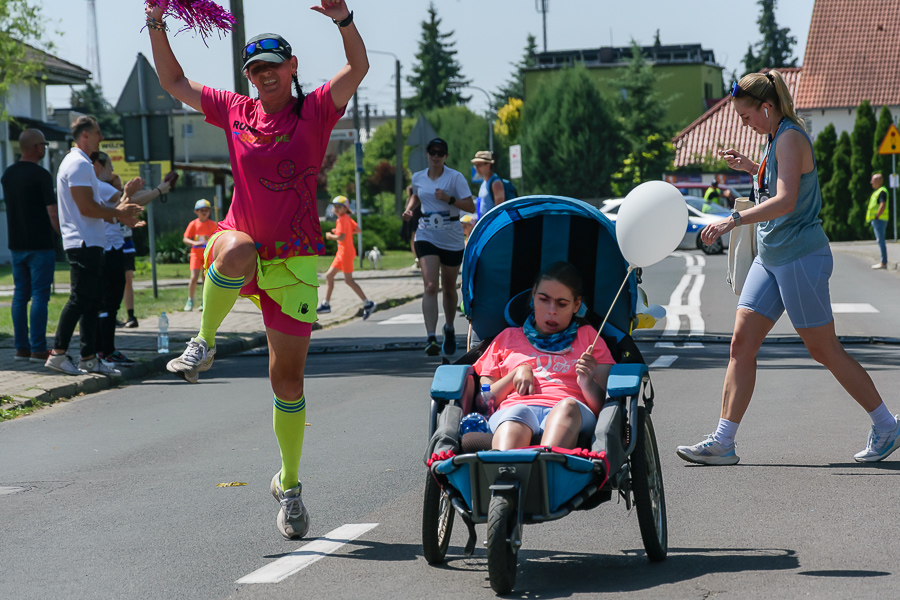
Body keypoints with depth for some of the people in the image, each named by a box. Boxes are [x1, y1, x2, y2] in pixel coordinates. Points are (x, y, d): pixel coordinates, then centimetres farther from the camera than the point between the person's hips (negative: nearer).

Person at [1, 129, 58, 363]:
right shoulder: (41, 175, -13)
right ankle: (38, 349, -6)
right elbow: (53, 213, -14)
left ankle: (21, 347, 9)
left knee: (20, 295, 9)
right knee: (39, 295, -5)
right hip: (41, 244, -7)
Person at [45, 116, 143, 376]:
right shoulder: (78, 164, -13)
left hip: (89, 244, 11)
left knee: (92, 301, 9)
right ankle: (58, 353, -8)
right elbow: (87, 208, -19)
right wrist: (119, 213, -8)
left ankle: (90, 358, 10)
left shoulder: (82, 164, 22)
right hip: (84, 244, -11)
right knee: (80, 300, -10)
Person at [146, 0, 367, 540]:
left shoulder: (314, 112, -1)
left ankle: (289, 484, 21)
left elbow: (359, 69, -16)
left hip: (294, 262, -1)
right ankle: (204, 344, -18)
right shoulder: (235, 112, 8)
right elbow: (174, 82, 15)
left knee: (288, 378, 2)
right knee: (236, 250, -40)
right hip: (243, 245, 1)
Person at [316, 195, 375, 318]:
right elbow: (358, 230, 16)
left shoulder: (342, 220, -17)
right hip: (342, 253, 10)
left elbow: (341, 237, -28)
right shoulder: (348, 218, 11)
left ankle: (368, 304, -4)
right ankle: (326, 304, 19)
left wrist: (330, 236, -10)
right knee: (329, 276, 13)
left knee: (348, 281, -7)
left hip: (346, 253, -10)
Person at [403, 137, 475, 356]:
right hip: (426, 237, 1)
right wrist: (409, 208, 8)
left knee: (448, 288, 12)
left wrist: (449, 199, -23)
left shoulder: (455, 177, -5)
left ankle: (449, 329, 37)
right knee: (430, 287, -16)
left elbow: (471, 207, -10)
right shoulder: (418, 178, 5)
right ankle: (431, 338, -24)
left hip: (452, 239, -1)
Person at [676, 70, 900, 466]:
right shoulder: (778, 138, 12)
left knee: (825, 351, 0)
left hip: (801, 258, -9)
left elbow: (785, 201, -31)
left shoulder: (790, 138, -17)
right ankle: (723, 442, 0)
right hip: (770, 259, 9)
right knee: (741, 344, 1)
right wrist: (752, 168, 17)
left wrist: (733, 220, -38)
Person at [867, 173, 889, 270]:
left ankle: (883, 263, -13)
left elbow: (883, 205, -22)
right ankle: (883, 262, 14)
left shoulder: (882, 191, -12)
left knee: (880, 241, -11)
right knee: (880, 241, 11)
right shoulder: (877, 191, 20)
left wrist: (876, 216, -20)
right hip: (877, 220, 11)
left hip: (879, 220, -11)